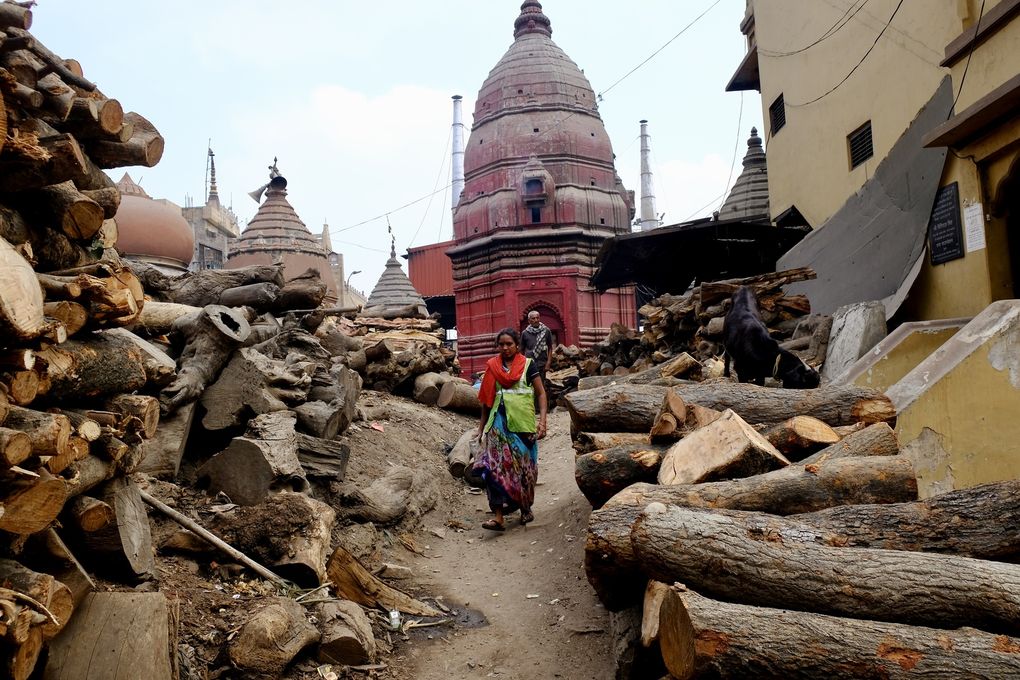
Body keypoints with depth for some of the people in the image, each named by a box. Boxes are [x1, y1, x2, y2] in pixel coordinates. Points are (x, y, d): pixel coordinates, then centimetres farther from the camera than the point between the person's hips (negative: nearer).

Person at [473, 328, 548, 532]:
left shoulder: (527, 364, 2)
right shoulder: (492, 366, 9)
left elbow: (541, 394, 1)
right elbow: (486, 399, 16)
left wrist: (542, 421, -10)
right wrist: (481, 427, 16)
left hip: (523, 421, -1)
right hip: (500, 421, 2)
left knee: (524, 466, 6)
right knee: (496, 465, -10)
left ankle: (526, 508, 27)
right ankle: (498, 516, -12)